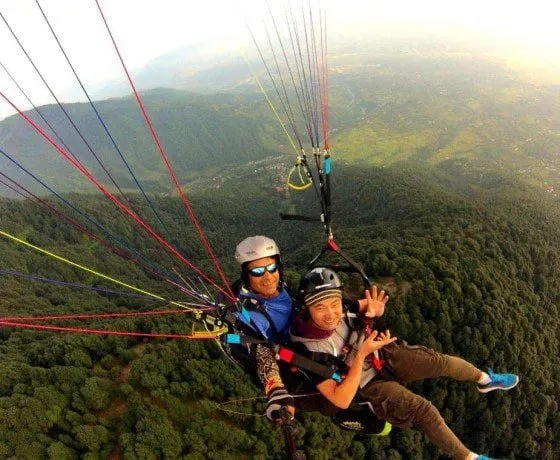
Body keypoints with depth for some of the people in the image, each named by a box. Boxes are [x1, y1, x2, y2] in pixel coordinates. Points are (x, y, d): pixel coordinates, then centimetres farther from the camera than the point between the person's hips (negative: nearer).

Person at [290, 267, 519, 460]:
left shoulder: (338, 306, -23)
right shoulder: (312, 350, -35)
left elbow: (368, 306, -2)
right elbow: (341, 400, -31)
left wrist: (374, 309, -27)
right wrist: (362, 354, -37)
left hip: (383, 355, 4)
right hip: (367, 385, -4)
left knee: (440, 360, -2)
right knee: (424, 411, -17)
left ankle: (486, 380, 28)